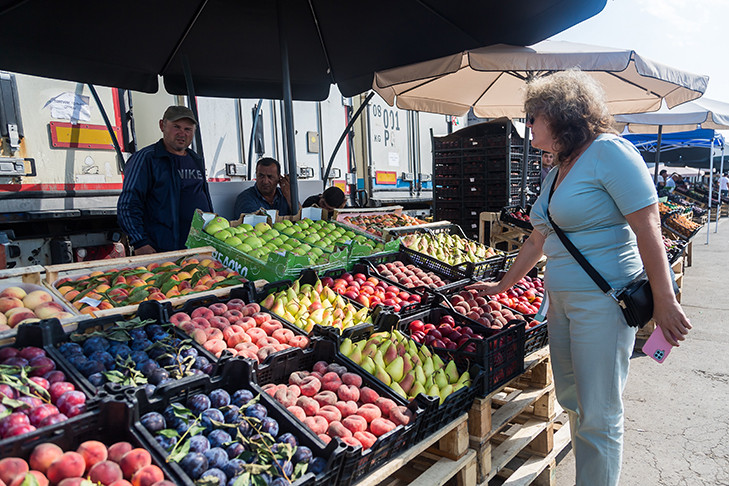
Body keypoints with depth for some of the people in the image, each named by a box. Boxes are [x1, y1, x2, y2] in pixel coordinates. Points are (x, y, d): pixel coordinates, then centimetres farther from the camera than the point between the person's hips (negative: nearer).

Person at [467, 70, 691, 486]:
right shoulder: (558, 172, 16)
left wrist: (664, 302, -16)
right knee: (572, 401, 16)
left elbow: (648, 229, -15)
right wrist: (502, 286, 25)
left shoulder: (609, 151, -10)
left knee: (598, 416, 1)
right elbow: (539, 241, 22)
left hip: (603, 301, -8)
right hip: (561, 300, 9)